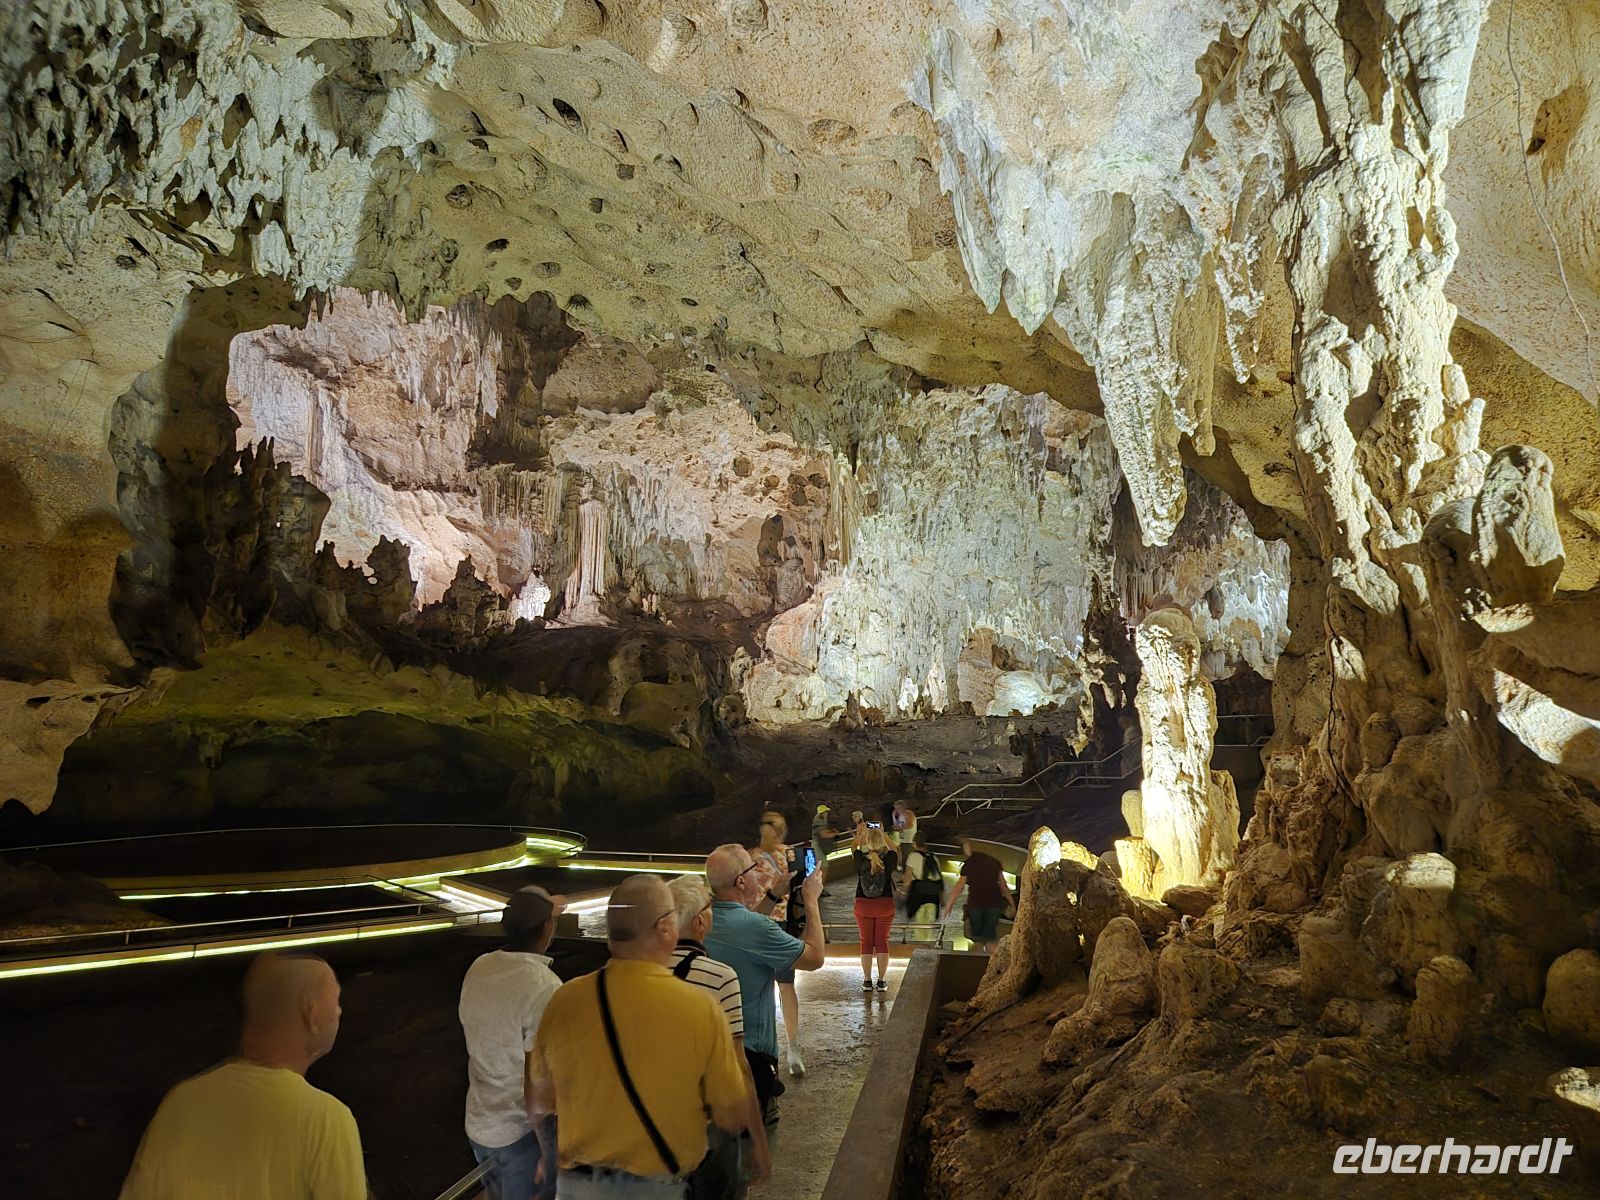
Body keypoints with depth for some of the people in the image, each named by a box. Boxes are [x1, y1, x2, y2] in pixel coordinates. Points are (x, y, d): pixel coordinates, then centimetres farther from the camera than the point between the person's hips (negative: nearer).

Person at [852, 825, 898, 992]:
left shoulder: (860, 858, -14)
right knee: (882, 942, 8)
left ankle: (867, 981, 11)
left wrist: (863, 834, 22)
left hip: (863, 905, 0)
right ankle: (882, 981, 10)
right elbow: (894, 851, 12)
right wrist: (884, 835, 19)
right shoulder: (889, 859, -14)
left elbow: (854, 849, 11)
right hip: (885, 905, 0)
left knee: (866, 942, 9)